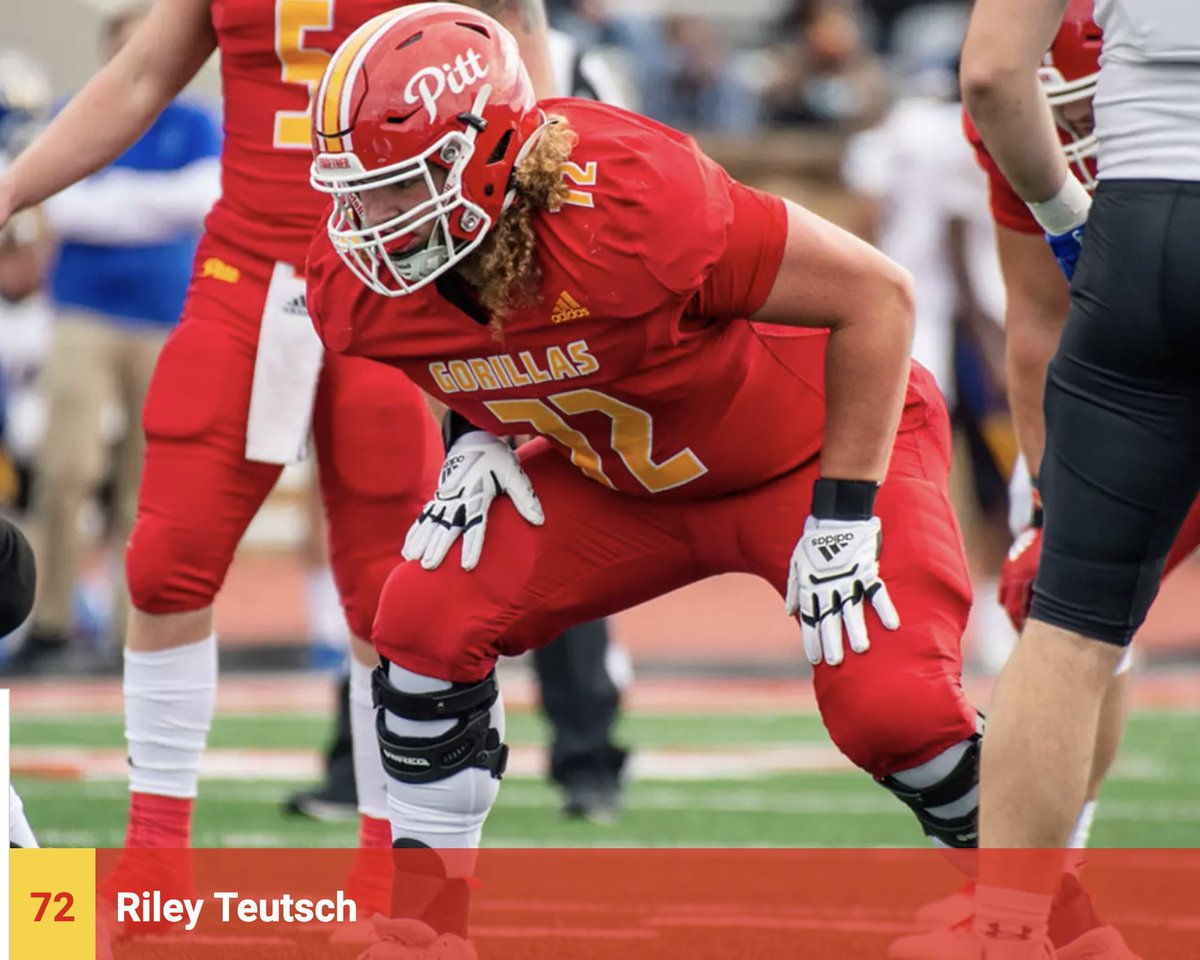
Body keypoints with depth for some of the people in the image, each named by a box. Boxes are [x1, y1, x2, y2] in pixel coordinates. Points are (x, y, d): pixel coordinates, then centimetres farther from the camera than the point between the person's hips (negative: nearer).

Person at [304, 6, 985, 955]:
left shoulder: (625, 204, -40)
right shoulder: (358, 283, -19)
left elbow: (875, 293, -29)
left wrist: (843, 520, -25)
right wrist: (478, 441, -8)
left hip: (816, 446, -6)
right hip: (618, 477, 6)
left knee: (890, 705, -23)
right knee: (430, 618, -11)